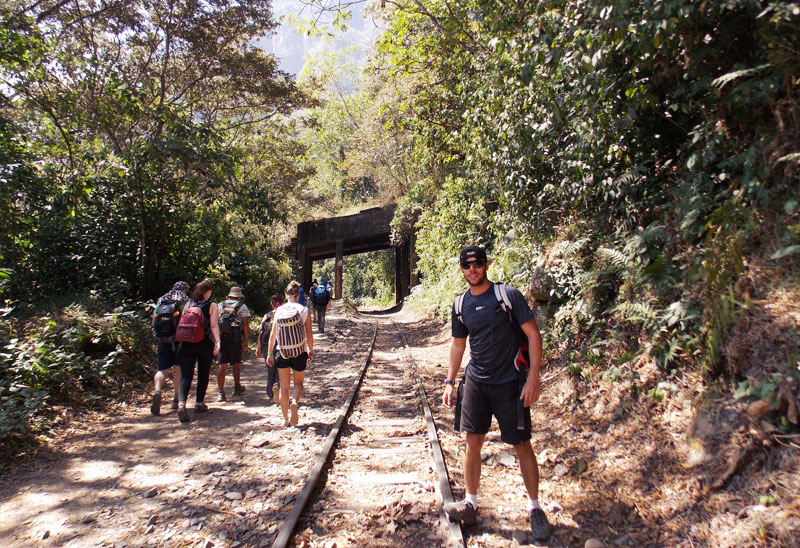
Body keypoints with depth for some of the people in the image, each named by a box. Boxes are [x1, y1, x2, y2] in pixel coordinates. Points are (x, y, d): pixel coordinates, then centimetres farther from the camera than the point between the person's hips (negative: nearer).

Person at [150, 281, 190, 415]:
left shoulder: (161, 300, 13)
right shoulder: (185, 301, 1)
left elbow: (153, 322, 13)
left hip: (162, 340, 3)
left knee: (162, 369, 7)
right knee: (179, 368, 10)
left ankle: (157, 391, -19)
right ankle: (176, 399, 11)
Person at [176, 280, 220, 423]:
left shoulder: (188, 304, 9)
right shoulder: (212, 306, 0)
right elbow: (214, 326, -10)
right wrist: (217, 342, -15)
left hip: (186, 343, 2)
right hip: (205, 344, -2)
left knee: (185, 375, -2)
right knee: (203, 374, 15)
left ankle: (181, 403, -23)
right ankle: (199, 403, 24)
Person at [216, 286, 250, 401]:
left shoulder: (220, 305, 14)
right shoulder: (242, 306, 5)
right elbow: (245, 324, -2)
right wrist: (246, 341, 2)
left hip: (220, 338, 2)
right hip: (236, 339, -2)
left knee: (221, 365, 1)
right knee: (236, 363, 15)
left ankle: (221, 392, -3)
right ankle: (237, 387, 30)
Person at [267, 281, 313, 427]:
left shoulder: (279, 311, -1)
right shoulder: (304, 310, -5)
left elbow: (273, 334, 0)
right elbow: (309, 334, -4)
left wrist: (269, 353, 8)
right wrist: (311, 351, 8)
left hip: (281, 353, 1)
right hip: (299, 353, -1)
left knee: (284, 386, 12)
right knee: (298, 382, 16)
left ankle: (286, 419, 16)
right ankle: (294, 402, -14)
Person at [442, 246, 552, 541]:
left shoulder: (509, 295, -10)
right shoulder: (460, 305, 5)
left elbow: (533, 334, -10)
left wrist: (533, 379, -15)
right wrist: (450, 381, 11)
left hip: (509, 383, -4)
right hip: (475, 383, 4)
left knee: (522, 446, 6)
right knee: (473, 443, 9)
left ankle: (534, 507, 26)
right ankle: (470, 503, 26)